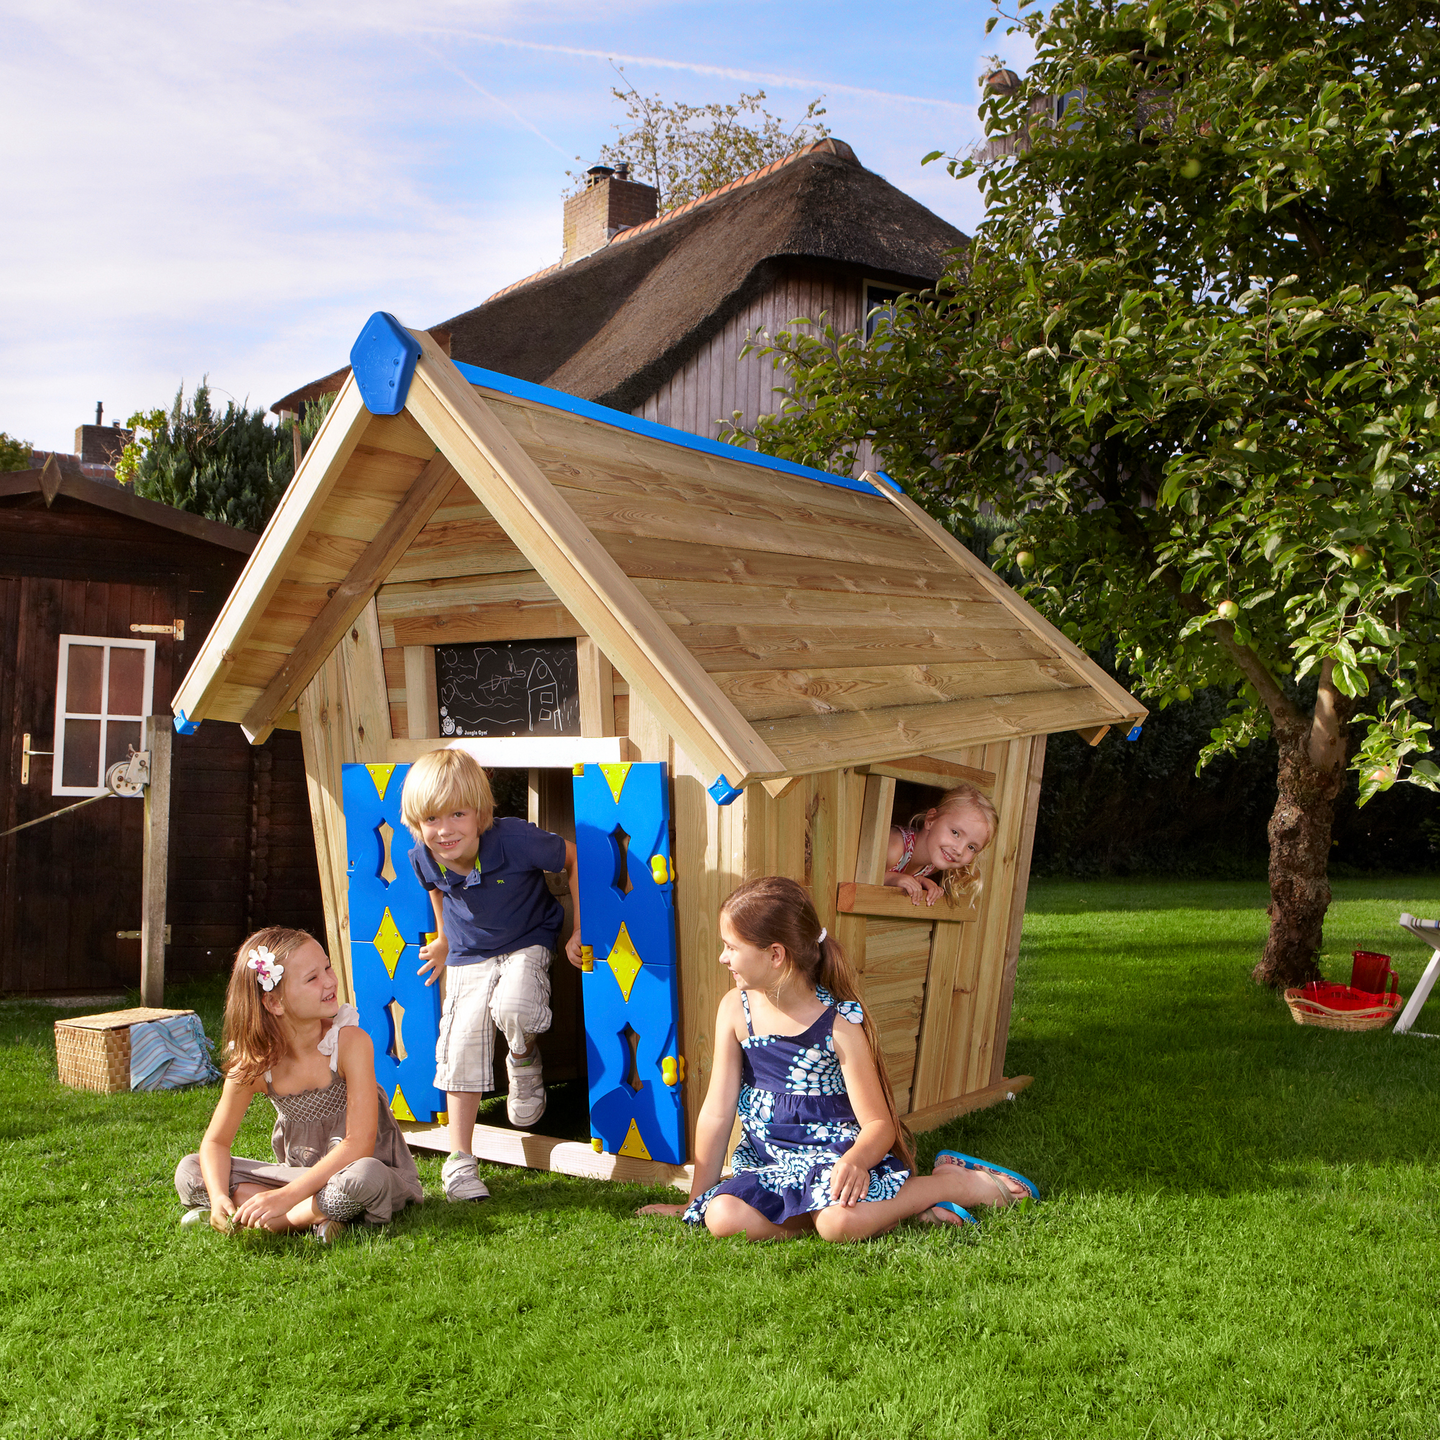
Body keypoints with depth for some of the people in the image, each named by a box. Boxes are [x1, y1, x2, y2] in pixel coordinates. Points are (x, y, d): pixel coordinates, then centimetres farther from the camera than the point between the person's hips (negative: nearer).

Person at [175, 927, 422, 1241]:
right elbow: (215, 1142, 1)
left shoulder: (351, 1041, -20)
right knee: (189, 1172, -9)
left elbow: (358, 1145, -26)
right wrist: (219, 1197, -21)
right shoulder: (252, 1063, -9)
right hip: (299, 1177, 5)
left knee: (362, 1176, -40)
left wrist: (285, 1196, -32)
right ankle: (315, 1216, -19)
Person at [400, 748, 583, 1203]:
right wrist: (444, 940, 22)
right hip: (468, 959, 4)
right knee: (460, 1049, -5)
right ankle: (460, 1161, 9)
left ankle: (524, 1062, 6)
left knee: (513, 1008, -33)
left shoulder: (516, 840, -30)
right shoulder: (423, 860, -15)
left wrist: (579, 931, -12)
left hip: (525, 946, -4)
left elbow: (575, 859, -15)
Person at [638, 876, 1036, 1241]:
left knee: (841, 1221, -37)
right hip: (771, 1160, 6)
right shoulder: (736, 1009, 0)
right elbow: (717, 1112, 3)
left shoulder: (840, 1023, -12)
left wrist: (855, 1161, -33)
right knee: (723, 1217, -25)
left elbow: (879, 1124, -10)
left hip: (837, 1150, -6)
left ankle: (953, 1182, -7)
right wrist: (695, 1201, 4)